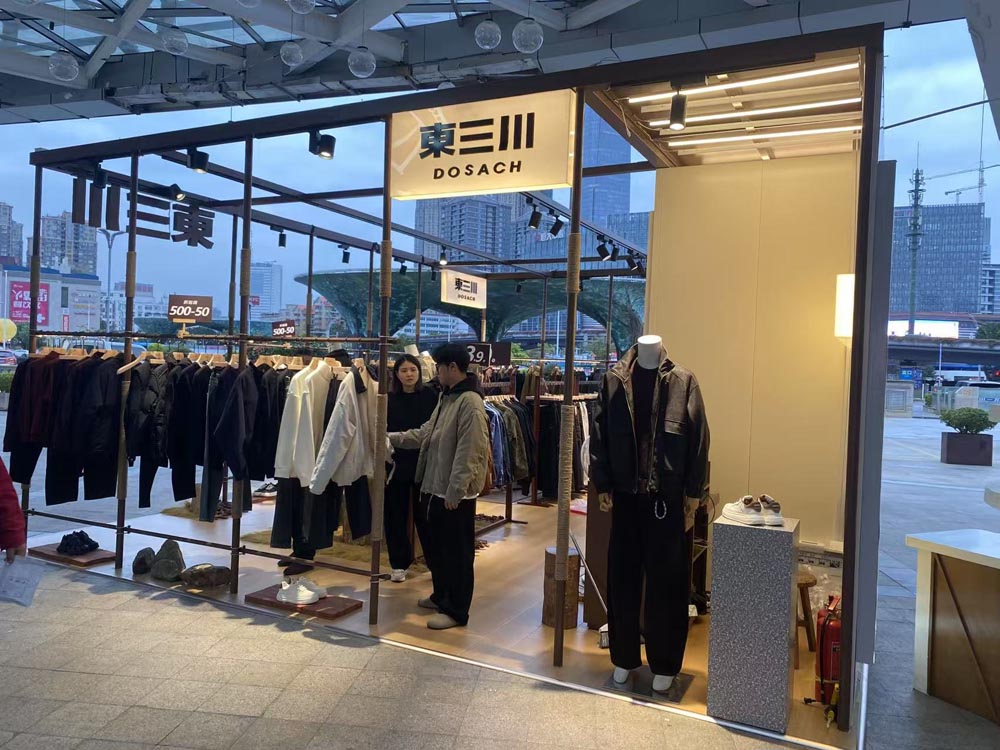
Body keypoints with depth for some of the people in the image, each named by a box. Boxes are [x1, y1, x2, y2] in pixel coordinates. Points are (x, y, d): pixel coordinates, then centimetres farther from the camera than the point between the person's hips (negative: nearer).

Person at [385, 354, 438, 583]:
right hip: (396, 464, 2)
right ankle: (399, 563, 22)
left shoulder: (430, 396, -2)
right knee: (396, 515, 8)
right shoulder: (389, 399, 1)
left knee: (425, 515, 5)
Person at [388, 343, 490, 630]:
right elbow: (426, 433, 18)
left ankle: (456, 610, 15)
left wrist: (454, 491, -22)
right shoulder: (446, 397, 13)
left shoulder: (470, 402, -19)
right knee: (435, 547, 20)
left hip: (455, 493, -10)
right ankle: (441, 596, 37)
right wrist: (391, 437, 11)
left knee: (457, 553, 3)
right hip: (435, 487, 10)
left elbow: (468, 452, -22)